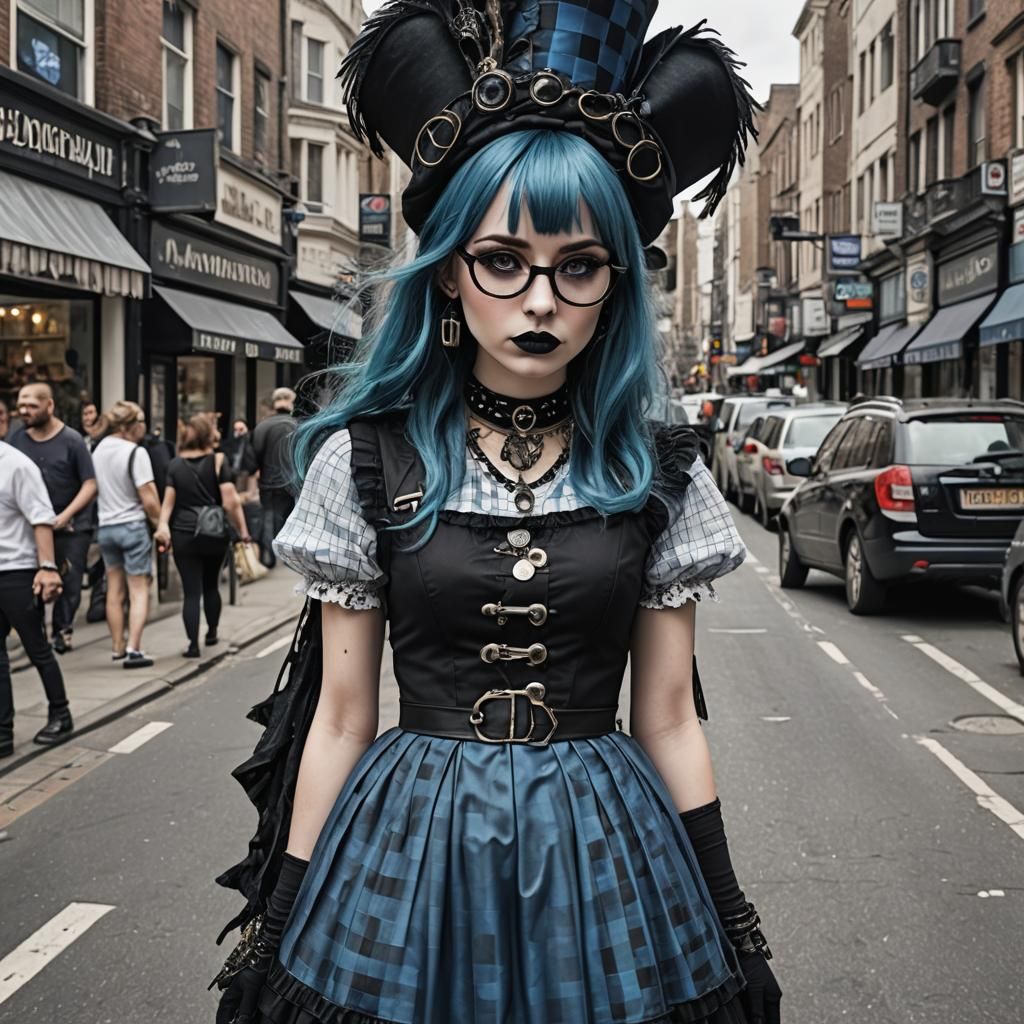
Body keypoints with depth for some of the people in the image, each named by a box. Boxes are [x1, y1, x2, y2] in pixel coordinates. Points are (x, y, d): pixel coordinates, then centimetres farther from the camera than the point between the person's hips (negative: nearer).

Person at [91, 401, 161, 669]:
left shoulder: (98, 450, 6)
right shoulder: (135, 452, -15)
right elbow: (149, 500, -17)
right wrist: (161, 525, -6)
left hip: (105, 526, 6)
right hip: (132, 526, -6)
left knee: (115, 591, 14)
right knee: (139, 590, 0)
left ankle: (118, 647, 21)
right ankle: (133, 649, -8)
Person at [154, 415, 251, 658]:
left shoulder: (175, 464, 2)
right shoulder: (218, 461, -4)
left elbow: (168, 501, -5)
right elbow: (230, 502, -10)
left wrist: (162, 525, -4)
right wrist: (242, 530, -4)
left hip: (184, 535, 0)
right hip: (215, 533, 0)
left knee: (191, 591, 1)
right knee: (211, 585, 21)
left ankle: (193, 643, -7)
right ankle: (212, 633, 34)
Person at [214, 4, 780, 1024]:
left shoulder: (658, 473, -1)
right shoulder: (366, 459, -4)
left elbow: (668, 720, 4)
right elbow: (340, 718, 0)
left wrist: (724, 922, 5)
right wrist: (282, 931, 1)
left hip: (605, 866, 1)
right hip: (409, 859, -1)